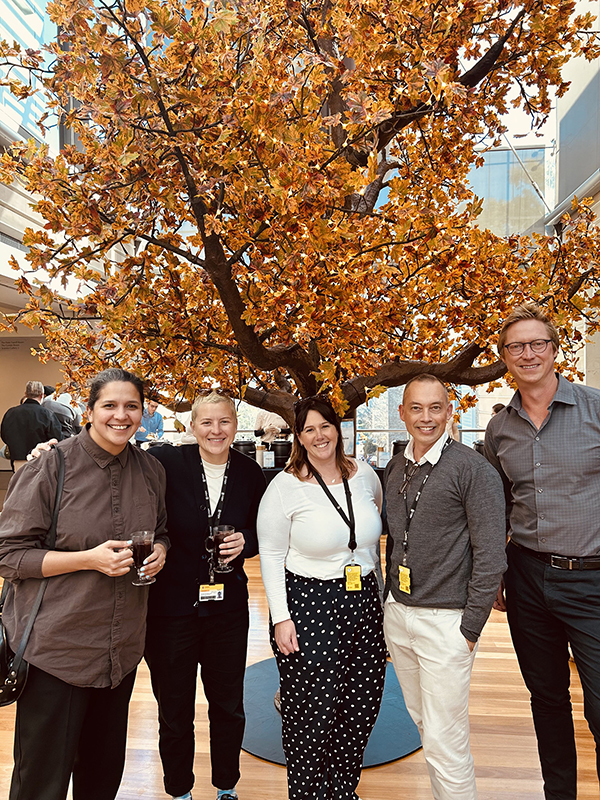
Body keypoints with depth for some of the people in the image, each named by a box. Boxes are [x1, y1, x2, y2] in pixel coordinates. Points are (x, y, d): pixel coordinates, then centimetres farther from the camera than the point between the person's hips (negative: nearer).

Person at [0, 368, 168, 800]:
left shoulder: (151, 471, 1)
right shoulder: (50, 467, -13)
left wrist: (158, 552, -7)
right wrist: (89, 558, -23)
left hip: (123, 646, 5)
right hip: (55, 646, -4)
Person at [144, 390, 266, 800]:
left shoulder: (250, 473, -4)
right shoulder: (165, 463, -14)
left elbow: (263, 532, 7)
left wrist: (245, 541, -13)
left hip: (228, 605, 3)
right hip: (171, 607, -2)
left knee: (228, 705, 20)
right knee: (174, 710, 17)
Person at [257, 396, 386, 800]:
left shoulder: (366, 475, 2)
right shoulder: (285, 486, -11)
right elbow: (271, 555, -7)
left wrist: (379, 594, 16)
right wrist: (281, 618, -10)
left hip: (364, 602, 5)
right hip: (308, 604, -4)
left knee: (362, 706, 15)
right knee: (315, 711, 5)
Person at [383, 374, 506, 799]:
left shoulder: (473, 469, -13)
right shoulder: (394, 469, 6)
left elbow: (490, 556, -13)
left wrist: (470, 629, -12)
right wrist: (391, 601, 13)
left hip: (445, 621, -6)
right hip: (397, 615, 7)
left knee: (444, 741, 2)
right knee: (423, 721, 21)